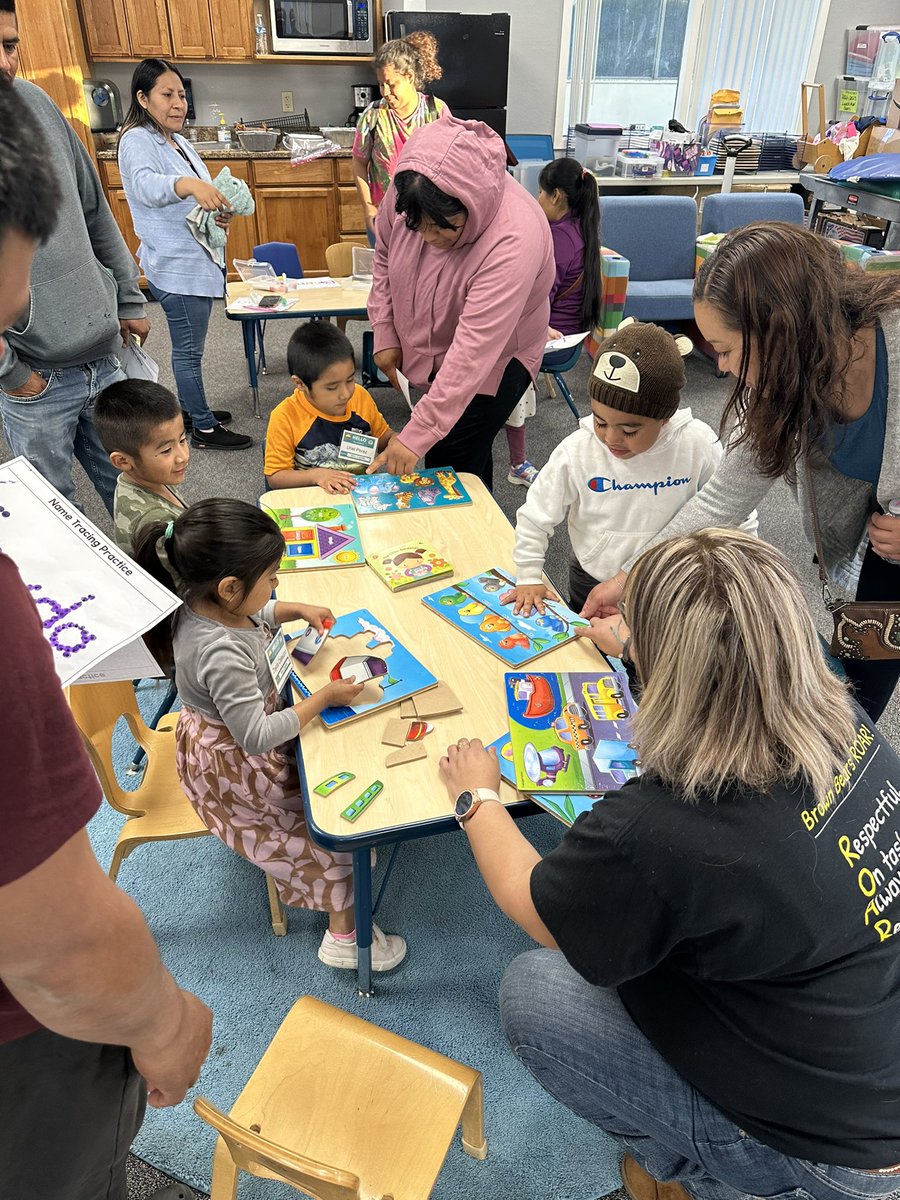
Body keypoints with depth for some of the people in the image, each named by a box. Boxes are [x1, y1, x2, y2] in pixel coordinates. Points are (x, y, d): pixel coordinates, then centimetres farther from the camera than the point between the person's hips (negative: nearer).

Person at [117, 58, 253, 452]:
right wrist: (190, 184, -55)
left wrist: (219, 213, 2)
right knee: (189, 350, -1)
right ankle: (205, 429, 7)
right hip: (176, 268, -9)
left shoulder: (178, 141, 15)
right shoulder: (137, 141, -14)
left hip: (195, 262, 9)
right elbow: (147, 186, -36)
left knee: (187, 346, 19)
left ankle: (190, 411, 33)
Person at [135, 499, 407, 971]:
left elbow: (256, 613, 12)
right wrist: (323, 698, -23)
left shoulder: (203, 600, -14)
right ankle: (344, 934, 20)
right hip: (234, 768, -9)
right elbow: (257, 737, -31)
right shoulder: (220, 654, -41)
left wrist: (298, 610, -3)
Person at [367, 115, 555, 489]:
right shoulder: (407, 191, -19)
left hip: (493, 363, -6)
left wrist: (417, 436, -41)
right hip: (428, 350, 6)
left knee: (452, 467, -6)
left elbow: (473, 353, -40)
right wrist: (385, 335, -3)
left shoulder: (512, 243, -36)